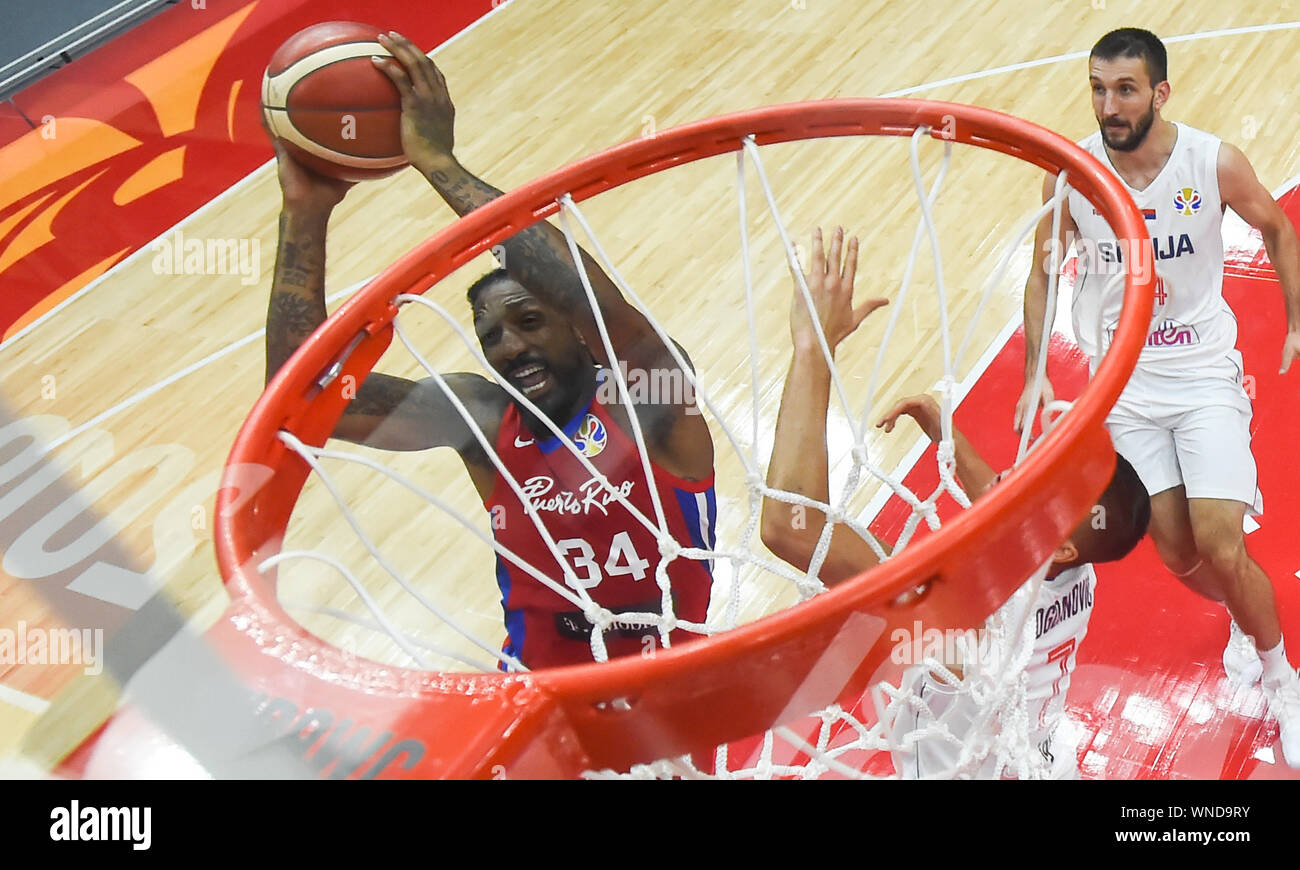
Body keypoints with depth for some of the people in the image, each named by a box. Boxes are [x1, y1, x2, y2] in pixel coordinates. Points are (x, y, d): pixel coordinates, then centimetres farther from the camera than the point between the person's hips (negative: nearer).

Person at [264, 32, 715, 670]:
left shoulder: (648, 400, -13)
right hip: (538, 692, 4)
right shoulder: (481, 420, -2)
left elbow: (591, 296, -35)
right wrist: (305, 212, -18)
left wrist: (438, 162, -31)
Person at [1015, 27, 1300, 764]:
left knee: (1222, 550, -12)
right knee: (1176, 552, 4)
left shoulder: (1216, 164, -15)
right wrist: (1036, 376, -1)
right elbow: (1042, 274, 3)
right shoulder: (1070, 174, -11)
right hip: (1123, 383, 2)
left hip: (1205, 376, -2)